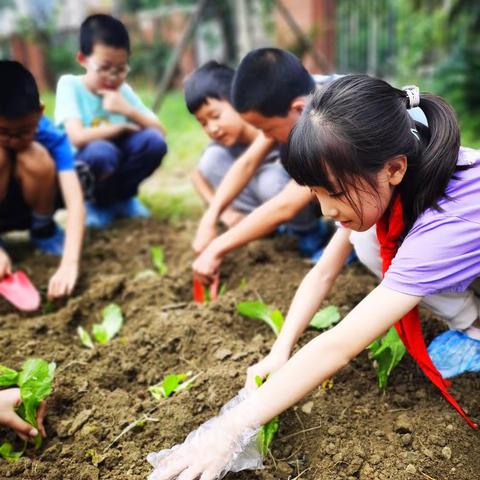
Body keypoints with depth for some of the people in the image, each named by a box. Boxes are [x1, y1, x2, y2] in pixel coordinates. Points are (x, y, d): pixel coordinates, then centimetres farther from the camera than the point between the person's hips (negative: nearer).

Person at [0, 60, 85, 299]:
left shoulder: (52, 137, -26)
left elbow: (75, 199, -36)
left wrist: (69, 263, -49)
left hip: (33, 204, 0)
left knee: (35, 157, -31)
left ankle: (43, 230, -5)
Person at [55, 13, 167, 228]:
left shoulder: (123, 90, -1)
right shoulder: (69, 85, -13)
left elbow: (160, 131, -6)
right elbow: (78, 138, -27)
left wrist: (129, 111, -22)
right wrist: (122, 127, -15)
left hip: (113, 170, 5)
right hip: (76, 172, -4)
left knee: (153, 141, -20)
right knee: (101, 152, -37)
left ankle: (121, 198, 3)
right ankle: (96, 204, -4)